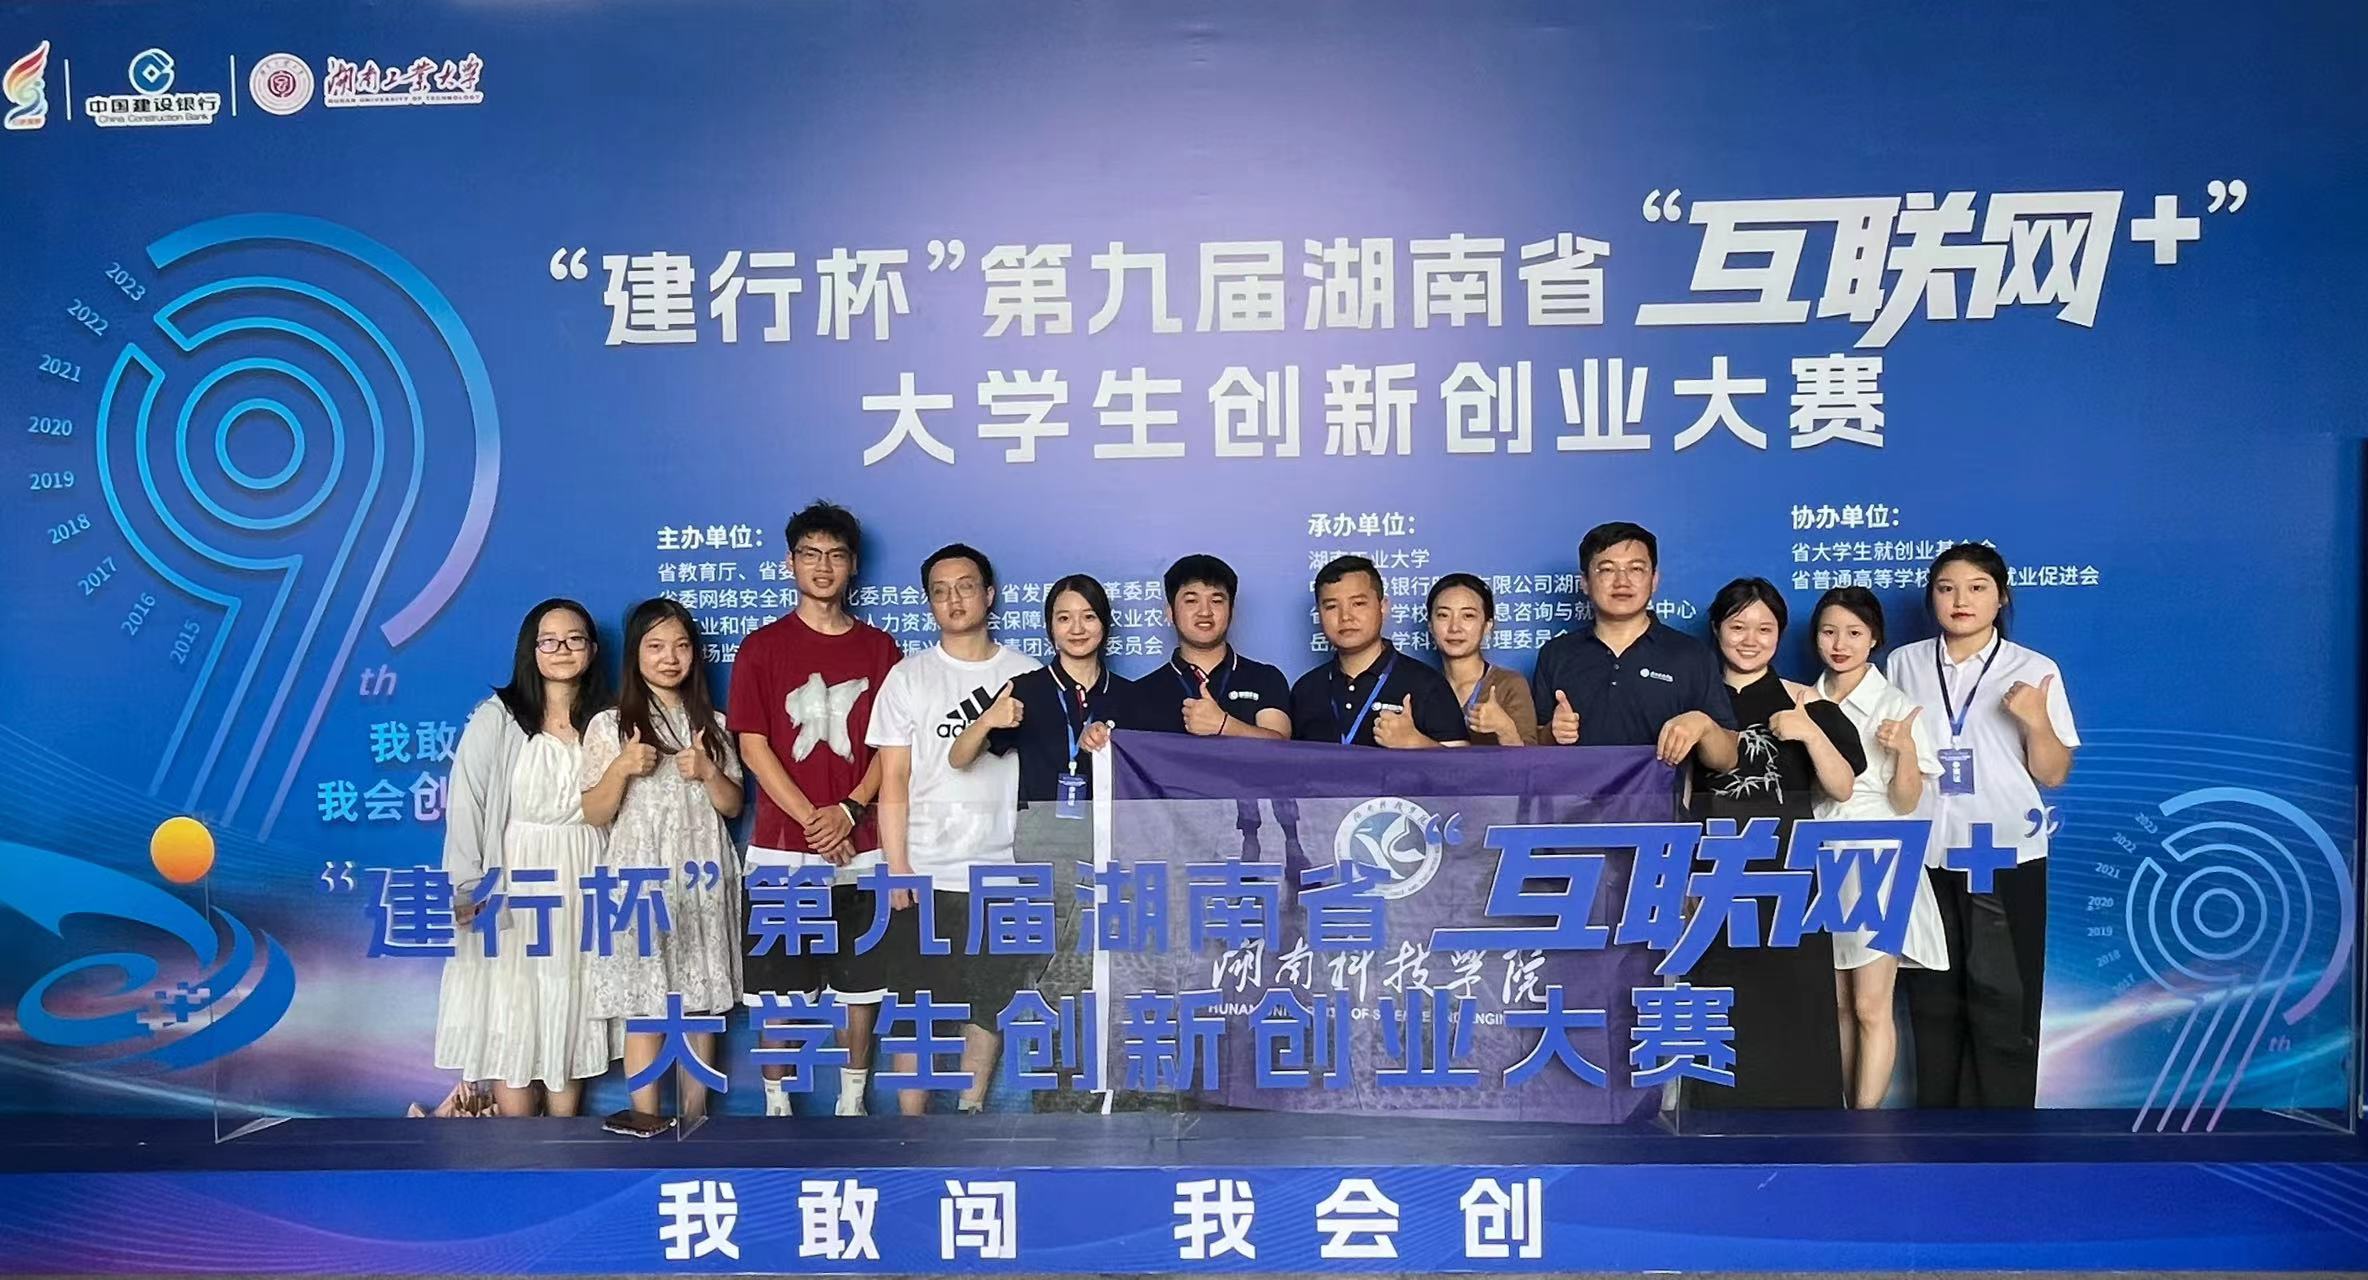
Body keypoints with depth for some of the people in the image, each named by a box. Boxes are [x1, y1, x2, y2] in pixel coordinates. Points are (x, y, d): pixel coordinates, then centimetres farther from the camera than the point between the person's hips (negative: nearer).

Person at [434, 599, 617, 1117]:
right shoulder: (496, 718, -5)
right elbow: (466, 803, -8)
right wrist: (467, 888, -12)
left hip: (583, 886, 3)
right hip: (513, 884, -3)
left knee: (571, 1016, 7)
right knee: (512, 1022, -3)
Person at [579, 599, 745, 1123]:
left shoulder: (711, 724, 11)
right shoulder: (610, 725, 1)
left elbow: (733, 806, 9)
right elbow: (594, 815, -1)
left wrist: (708, 773, -10)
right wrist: (621, 768, -17)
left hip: (702, 879, 3)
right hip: (641, 879, -3)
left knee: (701, 1001, 5)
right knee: (645, 1007, -4)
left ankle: (696, 1114, 15)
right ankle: (647, 1124, 4)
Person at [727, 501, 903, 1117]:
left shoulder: (879, 648, 8)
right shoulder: (762, 646, 2)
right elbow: (753, 746, -3)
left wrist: (849, 811, -11)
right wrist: (813, 820, -12)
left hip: (859, 845, 2)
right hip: (782, 847, -1)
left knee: (862, 982, 7)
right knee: (776, 984, 4)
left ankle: (852, 1101, 20)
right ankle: (776, 1104, 17)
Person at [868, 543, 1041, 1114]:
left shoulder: (1026, 675, 5)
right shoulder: (909, 676, 3)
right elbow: (894, 780, 0)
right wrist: (897, 868, -6)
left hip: (1003, 869, 1)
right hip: (926, 872, -1)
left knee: (991, 1001, 9)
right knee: (916, 1004, 4)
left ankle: (971, 1109, 24)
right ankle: (912, 1122, 14)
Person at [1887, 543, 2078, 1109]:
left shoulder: (2034, 670, 0)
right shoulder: (1904, 664, 6)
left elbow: (2054, 774, 0)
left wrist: (2036, 721, -16)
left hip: (2006, 855, -2)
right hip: (1925, 854, 2)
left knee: (2002, 1002, 1)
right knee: (1933, 999, 9)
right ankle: (1936, 1112, 21)